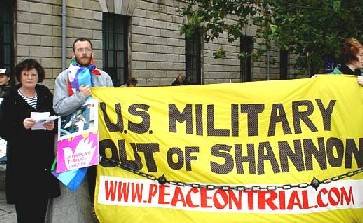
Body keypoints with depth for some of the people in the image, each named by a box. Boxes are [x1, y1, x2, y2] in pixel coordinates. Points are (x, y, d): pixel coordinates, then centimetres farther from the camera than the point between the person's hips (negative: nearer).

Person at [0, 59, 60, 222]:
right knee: (24, 207, -4)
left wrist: (53, 126, -10)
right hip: (20, 158, -2)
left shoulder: (46, 95, 9)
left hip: (44, 156, 3)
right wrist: (21, 126, -20)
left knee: (41, 205, 4)